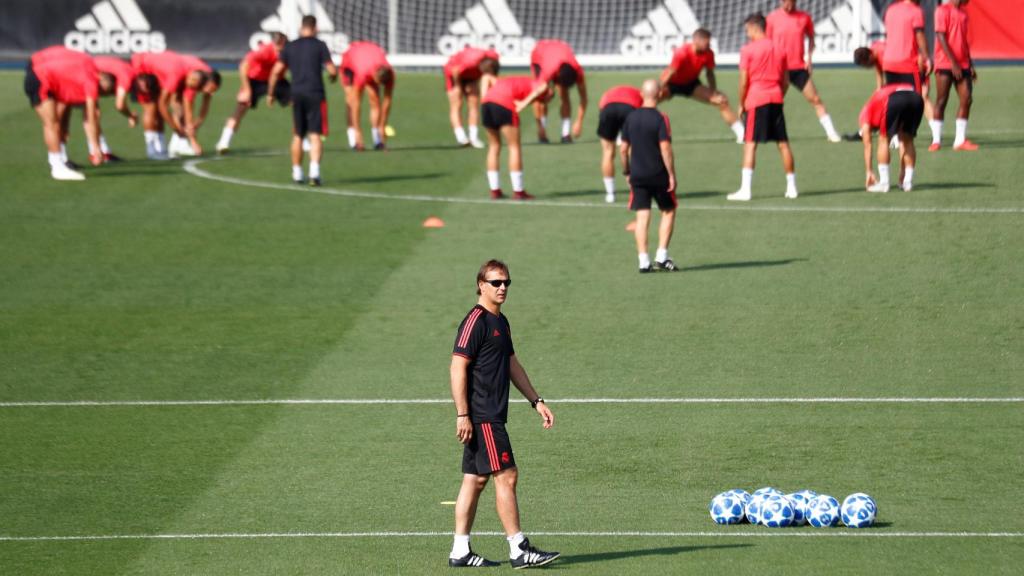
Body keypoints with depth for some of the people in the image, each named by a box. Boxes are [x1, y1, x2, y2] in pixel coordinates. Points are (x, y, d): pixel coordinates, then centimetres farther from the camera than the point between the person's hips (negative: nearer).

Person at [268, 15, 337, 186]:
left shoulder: (289, 47, 10)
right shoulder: (319, 45, -1)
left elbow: (276, 71, 8)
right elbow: (332, 70, -6)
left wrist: (270, 94, 17)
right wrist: (334, 76, 18)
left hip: (297, 94, 3)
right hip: (315, 94, -3)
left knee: (298, 136, 15)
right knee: (315, 135, -5)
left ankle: (297, 173, 19)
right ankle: (314, 170, -22)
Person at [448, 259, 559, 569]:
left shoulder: (501, 322, 17)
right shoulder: (475, 321, -13)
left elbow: (513, 366, 26)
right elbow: (458, 367, -17)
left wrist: (536, 401, 23)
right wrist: (462, 415, -20)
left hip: (492, 417, 10)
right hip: (481, 417, -10)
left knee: (476, 480, 9)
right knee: (506, 475, -9)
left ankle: (460, 552, 12)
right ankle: (518, 550, -7)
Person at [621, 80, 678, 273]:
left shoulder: (631, 118, 3)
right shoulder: (660, 119, -12)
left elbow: (624, 147, 7)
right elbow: (665, 148, -16)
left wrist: (628, 171, 18)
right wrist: (671, 175, -11)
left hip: (637, 175, 4)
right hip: (658, 175, -4)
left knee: (642, 216, 4)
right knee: (668, 212, 12)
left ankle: (643, 261, -1)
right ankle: (661, 256, 5)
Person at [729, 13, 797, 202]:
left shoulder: (748, 50, -5)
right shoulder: (778, 50, 12)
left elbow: (744, 81, -7)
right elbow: (785, 81, 13)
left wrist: (741, 104, 2)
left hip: (756, 101, -5)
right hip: (776, 99, 5)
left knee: (750, 144, -6)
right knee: (783, 143, 8)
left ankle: (745, 189, -13)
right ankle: (791, 186, 14)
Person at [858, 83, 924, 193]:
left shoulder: (866, 111, 32)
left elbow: (867, 145, 27)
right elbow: (902, 144, 44)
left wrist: (869, 172, 29)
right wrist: (902, 171, 48)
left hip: (894, 100, -5)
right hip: (916, 98, 5)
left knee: (884, 139, 15)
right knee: (908, 141, 24)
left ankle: (884, 183, 11)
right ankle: (908, 182, 20)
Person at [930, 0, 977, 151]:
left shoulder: (963, 14, 17)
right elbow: (941, 38, -12)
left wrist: (970, 65, 18)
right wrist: (953, 63, -16)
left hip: (962, 65, 7)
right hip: (945, 64, -7)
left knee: (967, 99, -1)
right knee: (941, 100, -3)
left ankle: (960, 140, 3)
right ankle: (936, 140, 4)